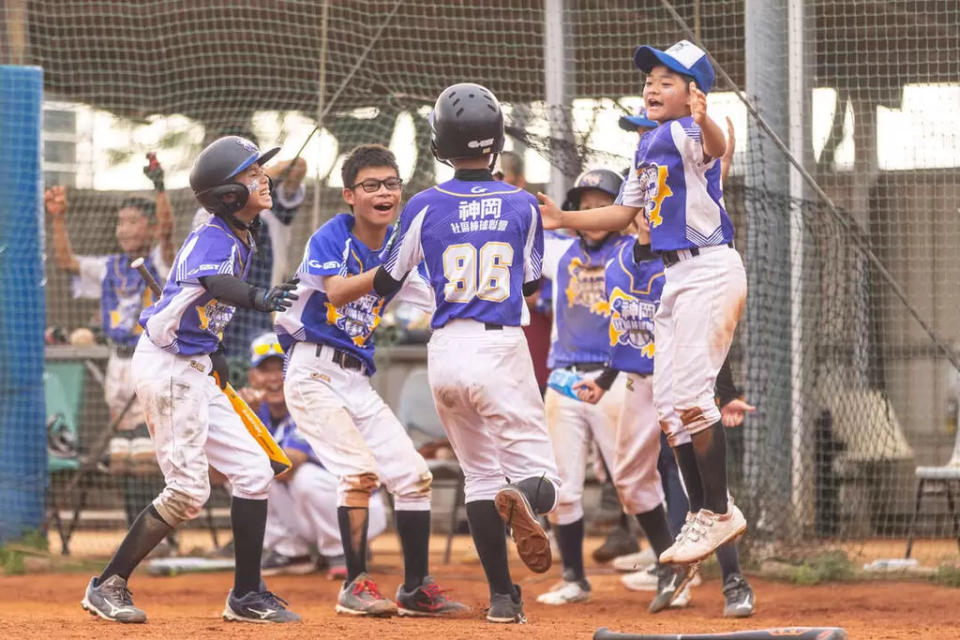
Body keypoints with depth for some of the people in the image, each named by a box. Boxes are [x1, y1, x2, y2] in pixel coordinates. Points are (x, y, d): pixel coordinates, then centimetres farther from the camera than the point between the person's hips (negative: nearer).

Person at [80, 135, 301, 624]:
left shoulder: (239, 239, 11)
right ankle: (109, 585, -1)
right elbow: (215, 283, -41)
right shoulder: (212, 239, -18)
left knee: (252, 471, 8)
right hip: (166, 364, -10)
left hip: (195, 369, 10)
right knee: (188, 490, -11)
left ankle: (247, 595, 14)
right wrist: (258, 298, -60)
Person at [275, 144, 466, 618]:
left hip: (357, 379, 7)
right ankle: (355, 587, -13)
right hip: (313, 371, -7)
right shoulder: (331, 237, -10)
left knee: (413, 475, 4)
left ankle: (416, 589, 15)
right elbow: (337, 293, -28)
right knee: (360, 470, -21)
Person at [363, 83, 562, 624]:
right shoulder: (521, 204, 2)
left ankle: (503, 596, 6)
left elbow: (386, 284, 10)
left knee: (481, 475, 15)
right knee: (541, 475, 1)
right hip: (502, 347, -2)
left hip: (446, 353, 2)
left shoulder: (425, 207, 0)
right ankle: (523, 499, -37)